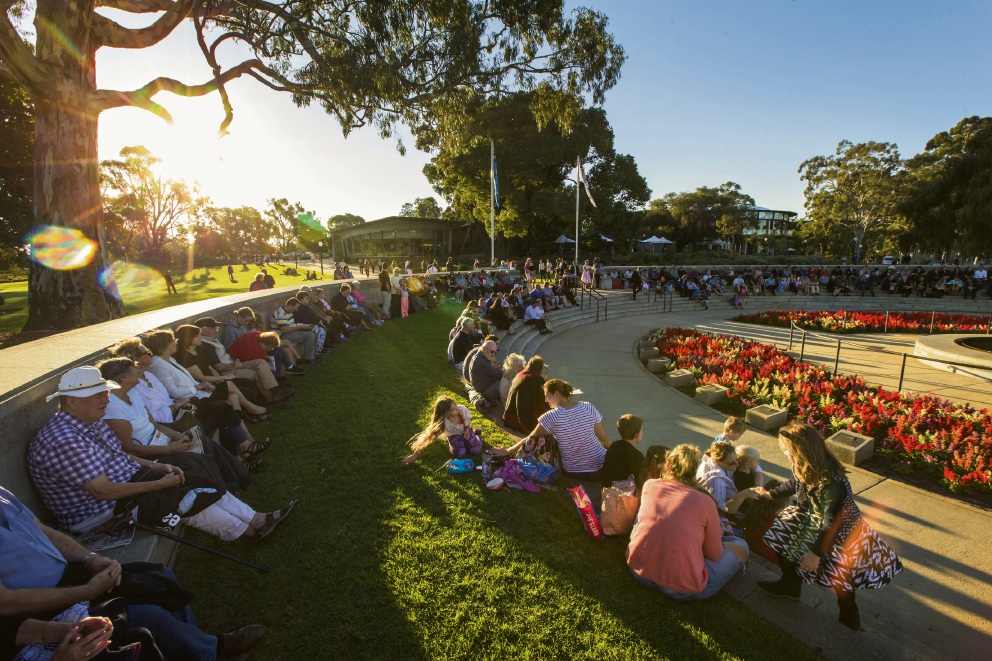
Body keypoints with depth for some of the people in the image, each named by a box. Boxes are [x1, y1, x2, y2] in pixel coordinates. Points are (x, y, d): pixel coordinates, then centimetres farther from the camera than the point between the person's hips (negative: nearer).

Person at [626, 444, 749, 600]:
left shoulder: (649, 485, -2)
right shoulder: (705, 502, -10)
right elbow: (715, 555, 1)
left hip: (638, 570, 3)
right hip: (681, 590, -3)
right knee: (740, 545, 16)